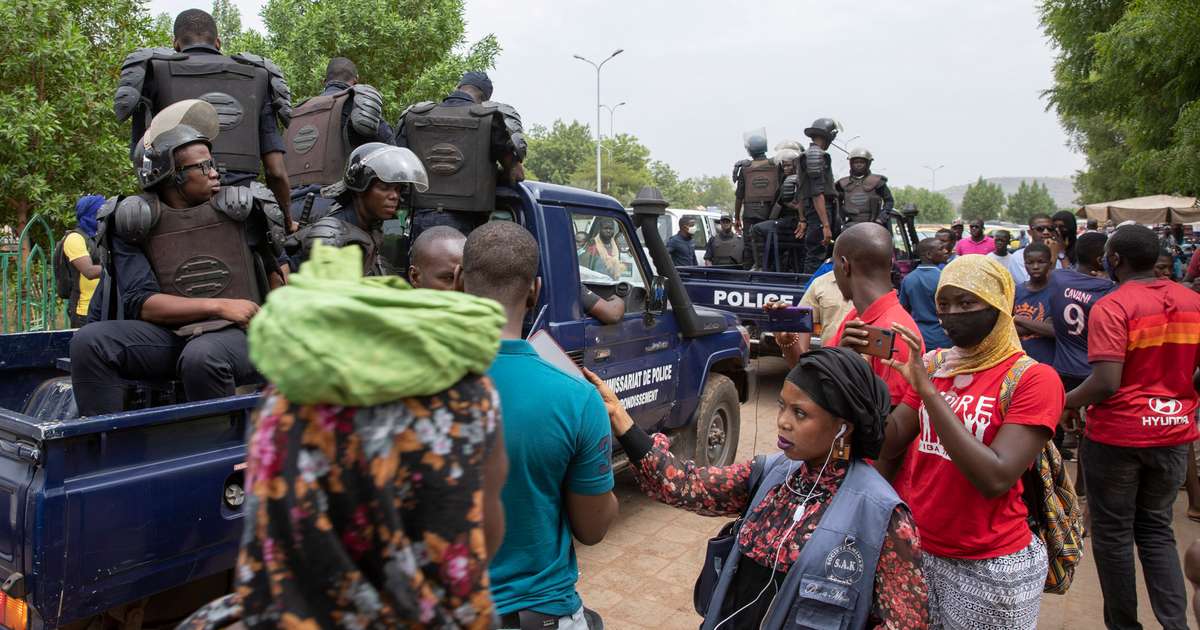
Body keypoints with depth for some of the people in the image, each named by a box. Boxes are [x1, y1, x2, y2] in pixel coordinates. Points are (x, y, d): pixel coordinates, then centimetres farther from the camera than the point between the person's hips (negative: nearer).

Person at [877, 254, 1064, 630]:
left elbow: (995, 479, -24)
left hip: (988, 566, -4)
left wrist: (927, 390, -26)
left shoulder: (1033, 378, -13)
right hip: (912, 547, 5)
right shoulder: (932, 364, 3)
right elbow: (891, 444, -2)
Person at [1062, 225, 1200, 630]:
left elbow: (1106, 382, -24)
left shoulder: (1111, 307, -17)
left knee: (1113, 533, 11)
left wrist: (1067, 402, -7)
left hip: (1117, 435, -6)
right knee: (1156, 529, 20)